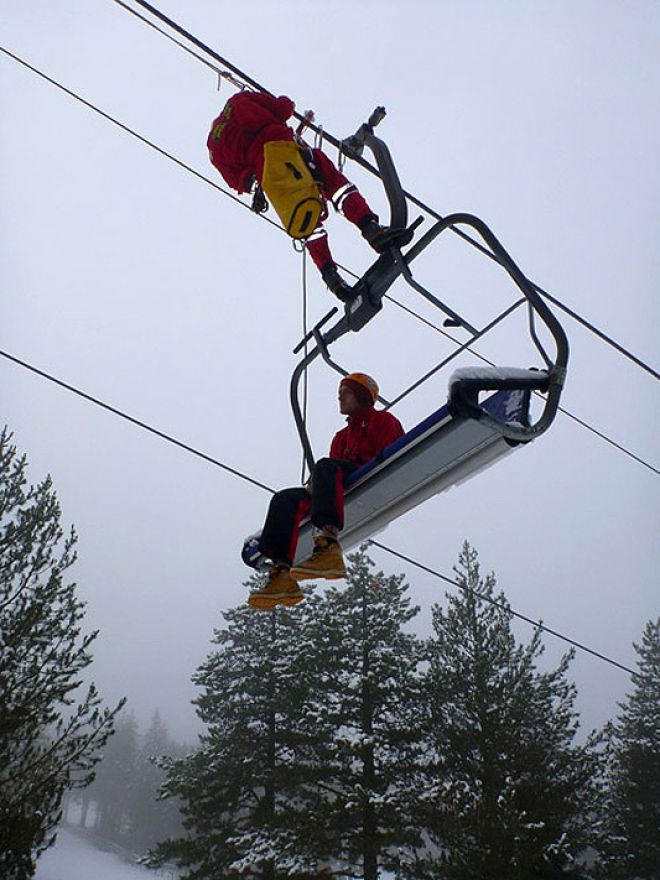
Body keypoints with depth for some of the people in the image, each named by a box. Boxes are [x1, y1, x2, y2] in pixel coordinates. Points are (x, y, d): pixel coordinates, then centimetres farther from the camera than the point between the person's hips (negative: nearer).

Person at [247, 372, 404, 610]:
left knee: (325, 467, -34)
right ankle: (282, 575, -24)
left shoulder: (383, 420, 15)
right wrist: (316, 485, -1)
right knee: (284, 499, -8)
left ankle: (328, 545, -50)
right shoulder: (341, 437, 36)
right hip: (345, 492, 8)